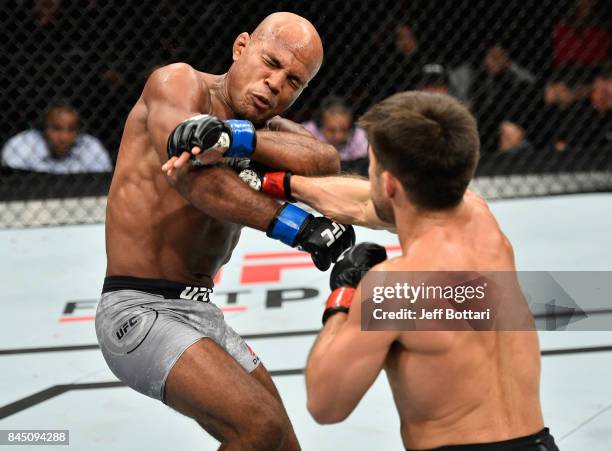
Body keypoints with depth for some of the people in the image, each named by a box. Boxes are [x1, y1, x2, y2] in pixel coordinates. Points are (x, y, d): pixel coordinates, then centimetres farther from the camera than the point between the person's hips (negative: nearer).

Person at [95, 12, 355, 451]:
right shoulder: (177, 82, -7)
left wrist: (234, 138, -32)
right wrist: (301, 227, -29)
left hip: (202, 314, 8)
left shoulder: (270, 131, 10)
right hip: (139, 311, -8)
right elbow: (197, 180, -24)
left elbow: (325, 160, -14)